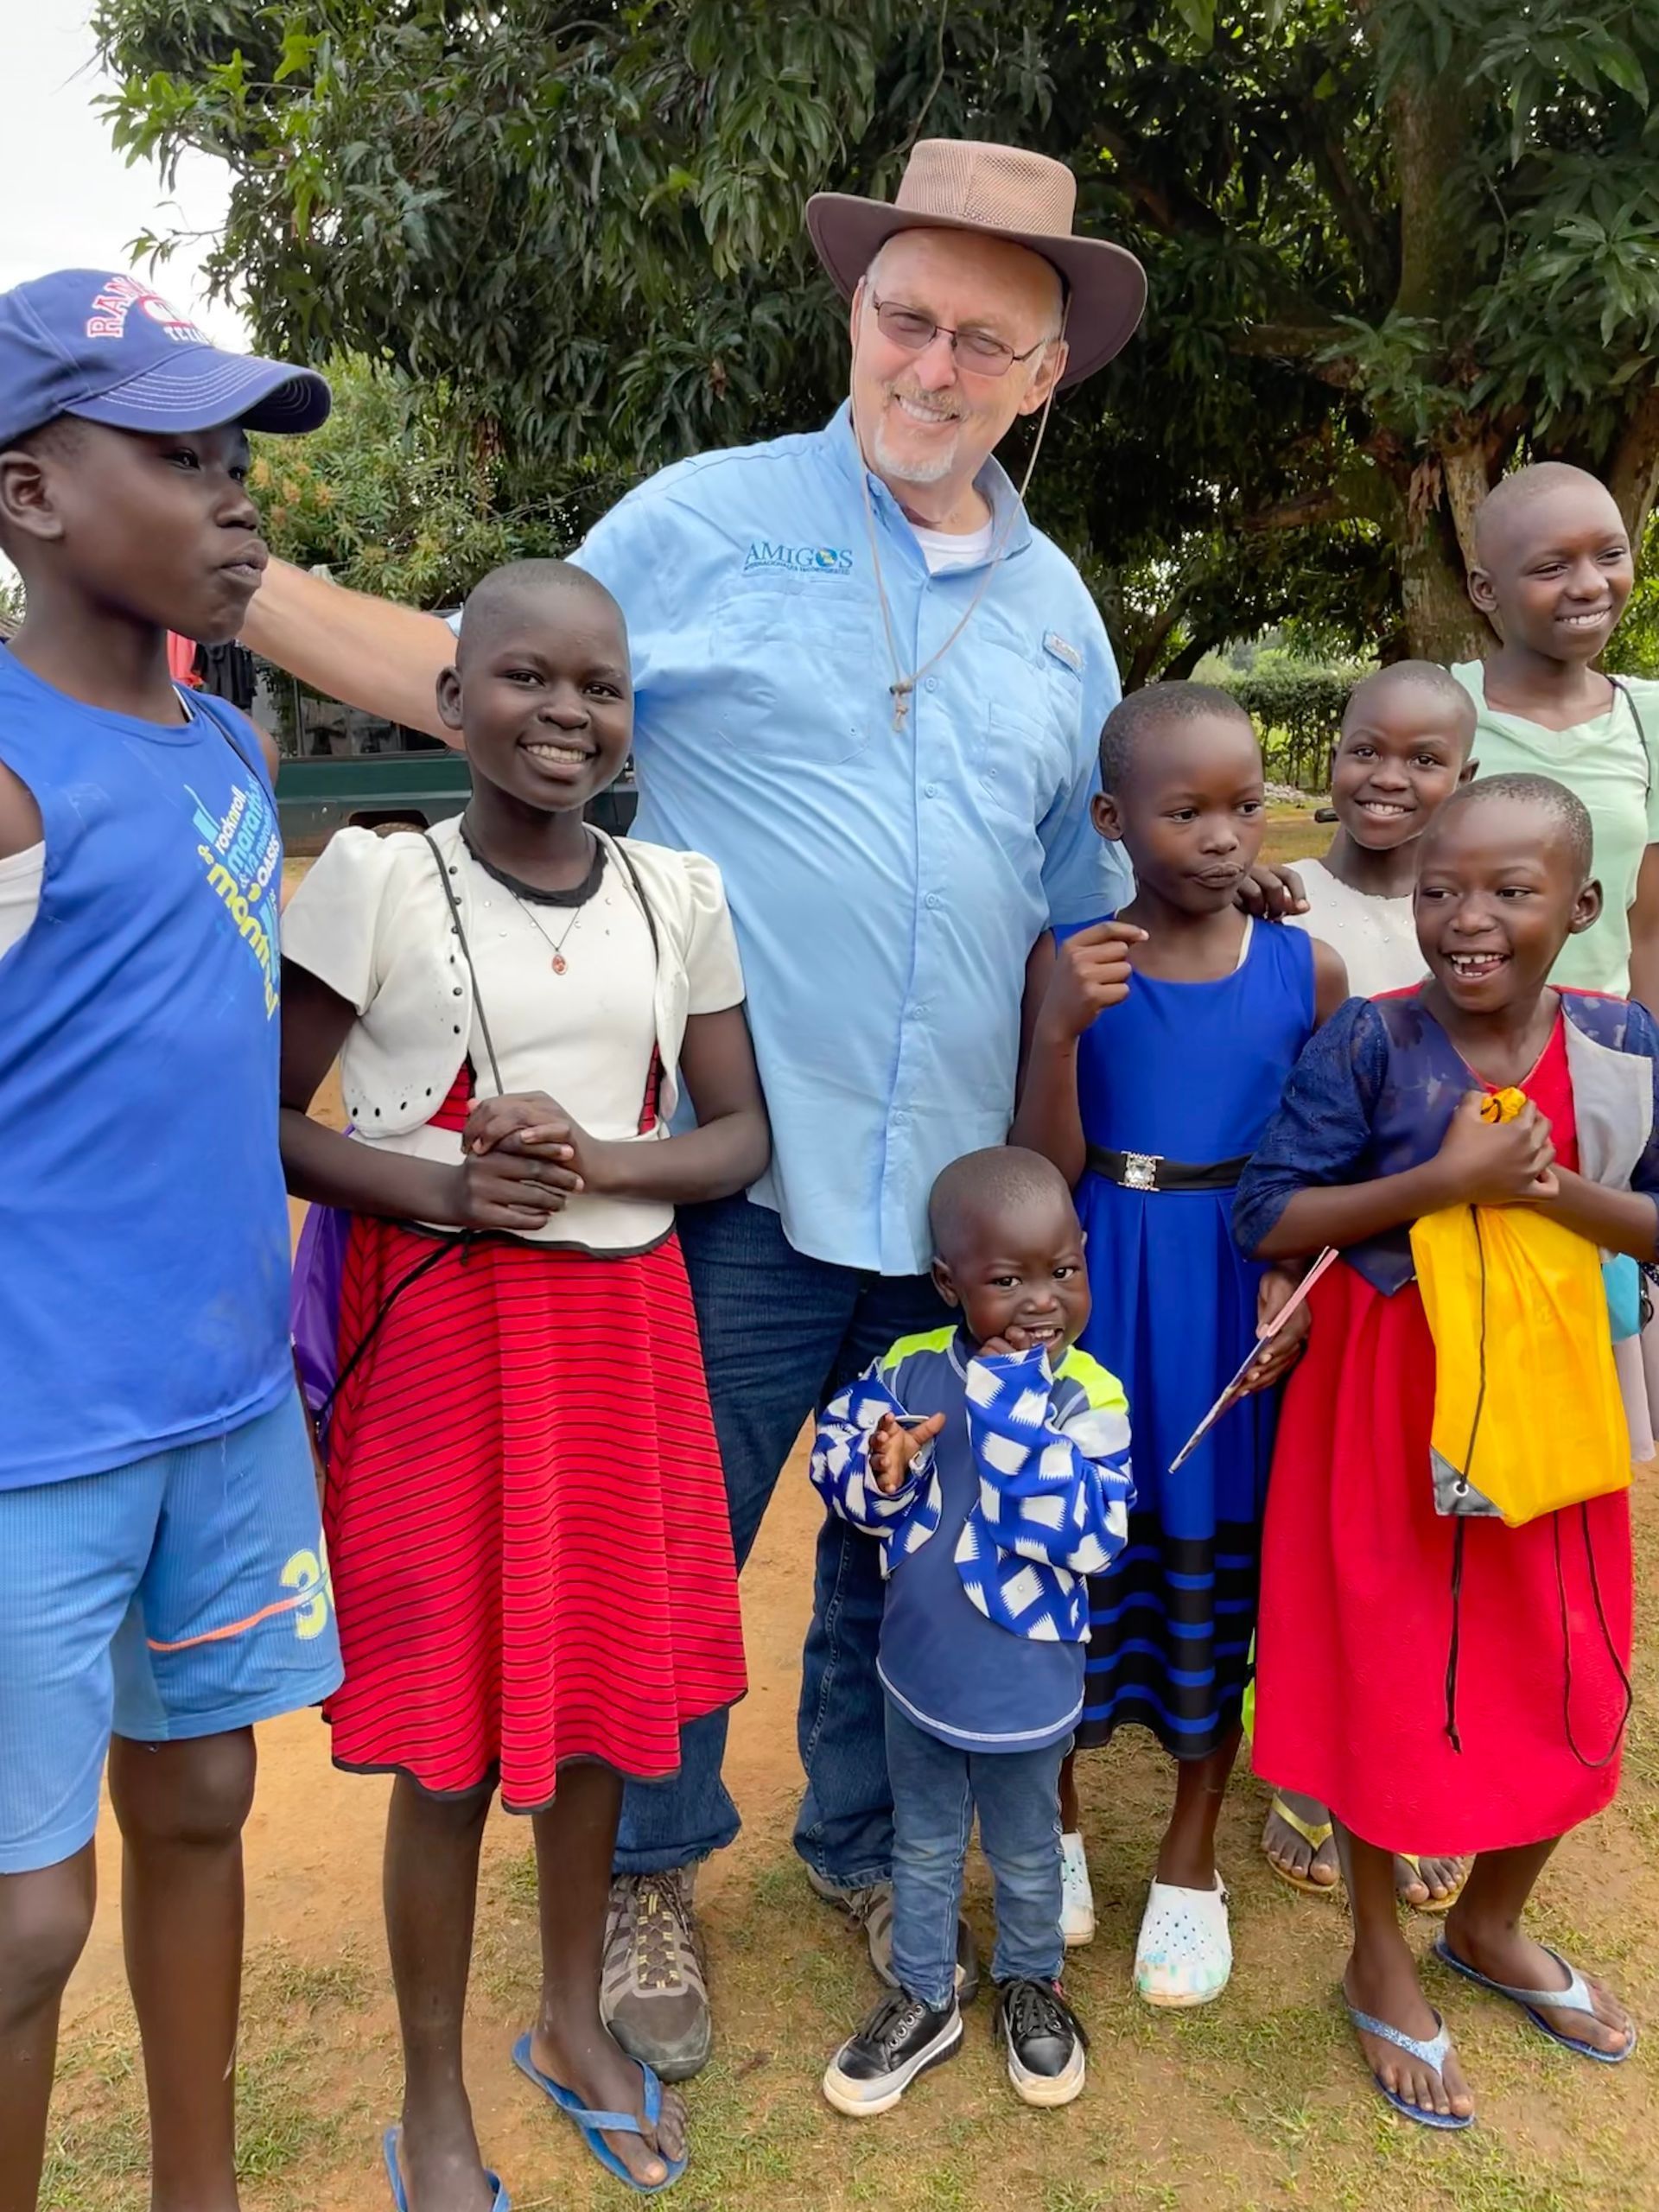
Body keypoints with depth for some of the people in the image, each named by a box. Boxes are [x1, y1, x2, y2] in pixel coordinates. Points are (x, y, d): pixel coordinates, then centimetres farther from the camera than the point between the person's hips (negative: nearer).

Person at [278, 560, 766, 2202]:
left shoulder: (679, 894, 3)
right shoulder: (374, 881, -8)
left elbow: (738, 1135, 4)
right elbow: (269, 1120, -5)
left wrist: (593, 1162, -14)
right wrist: (442, 1189, -20)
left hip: (622, 1318, 4)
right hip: (436, 1325, -3)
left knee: (597, 1693, 16)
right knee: (449, 1742, 5)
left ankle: (573, 2023, 41)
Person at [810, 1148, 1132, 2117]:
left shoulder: (1089, 1395, -21)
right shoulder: (909, 1369, -14)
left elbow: (1091, 1532, -31)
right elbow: (836, 1455, -6)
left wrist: (1014, 1408, -36)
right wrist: (877, 1472, -29)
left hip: (1027, 1689, -2)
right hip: (919, 1673, 2)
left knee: (1027, 1858, 23)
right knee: (924, 1850, 24)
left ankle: (1032, 1983, 50)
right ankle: (926, 2000, 45)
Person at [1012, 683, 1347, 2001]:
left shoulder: (1307, 972, -2)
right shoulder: (1072, 962, -6)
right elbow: (1045, 1172, -9)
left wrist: (1295, 1281, -13)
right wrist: (1060, 1029, -24)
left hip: (1236, 1303, 1)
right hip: (1094, 1297, -1)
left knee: (1219, 1571, 11)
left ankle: (1190, 1863, 33)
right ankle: (1058, 1824, 37)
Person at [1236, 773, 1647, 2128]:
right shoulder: (1371, 1041, -14)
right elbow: (1267, 1219, -16)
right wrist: (1445, 1178, -25)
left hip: (1549, 1396, 4)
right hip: (1388, 1399, -4)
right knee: (1387, 1679, 8)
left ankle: (1492, 1925, 44)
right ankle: (1382, 1966, 33)